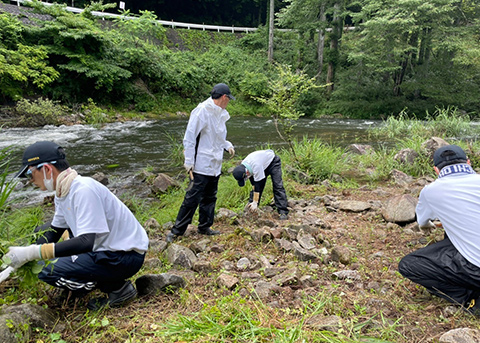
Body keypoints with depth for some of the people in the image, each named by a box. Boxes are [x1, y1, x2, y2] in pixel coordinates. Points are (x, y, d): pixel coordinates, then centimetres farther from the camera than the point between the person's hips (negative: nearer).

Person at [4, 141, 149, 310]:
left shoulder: (83, 190, -23)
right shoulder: (62, 193, 6)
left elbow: (87, 242, -30)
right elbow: (53, 233, 18)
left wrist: (31, 253, -27)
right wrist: (24, 254, 3)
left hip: (127, 256, -10)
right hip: (106, 246, 10)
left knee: (50, 271, -16)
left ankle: (118, 288, -2)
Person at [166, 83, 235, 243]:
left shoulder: (220, 114, 12)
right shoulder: (202, 111, -15)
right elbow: (189, 137, -15)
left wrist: (227, 145, 7)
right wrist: (189, 161, -16)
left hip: (215, 165, 9)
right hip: (202, 165, -9)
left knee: (210, 197, 15)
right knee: (193, 198, -6)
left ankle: (204, 227, 29)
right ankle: (176, 230, 4)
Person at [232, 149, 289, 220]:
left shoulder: (256, 166, -43)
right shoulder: (243, 166, -18)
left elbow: (258, 184, -37)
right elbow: (254, 184, -9)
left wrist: (255, 202, -32)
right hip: (263, 164, 7)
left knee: (278, 186, -18)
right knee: (255, 186, -1)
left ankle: (283, 212, -20)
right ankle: (251, 209, 6)